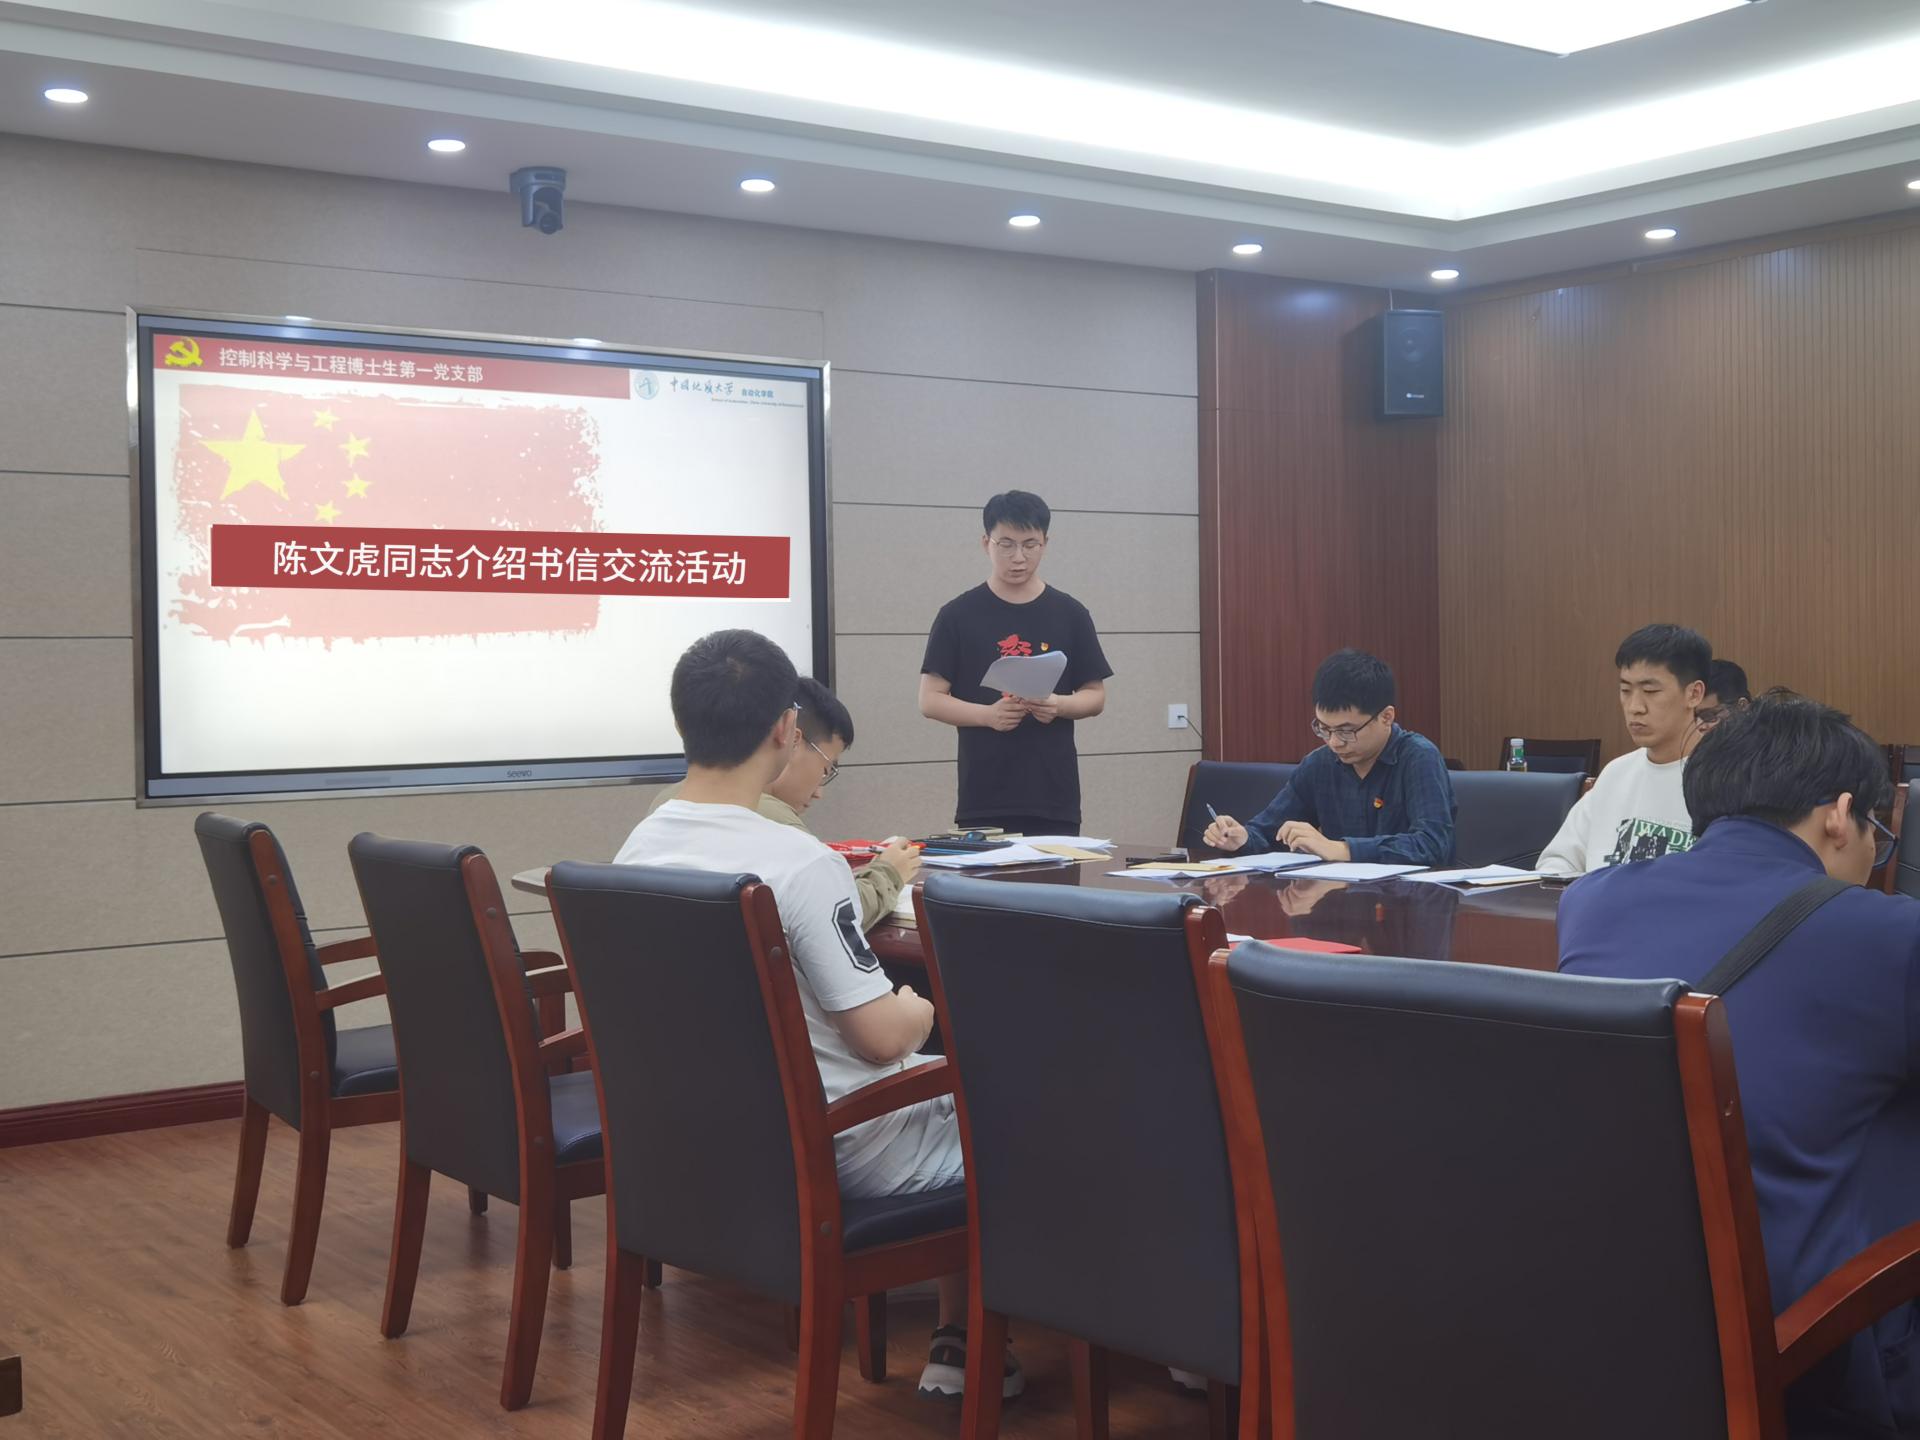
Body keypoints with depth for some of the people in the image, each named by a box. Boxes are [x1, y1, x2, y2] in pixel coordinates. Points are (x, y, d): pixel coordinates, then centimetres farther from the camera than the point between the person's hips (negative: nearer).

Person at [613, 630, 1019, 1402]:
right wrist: (922, 1009, -1)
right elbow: (883, 1037, -24)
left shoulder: (637, 850, -4)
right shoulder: (800, 865, -27)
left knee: (931, 1078, 29)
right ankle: (964, 1350, 25)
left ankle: (960, 1341, 33)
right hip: (830, 1151, -7)